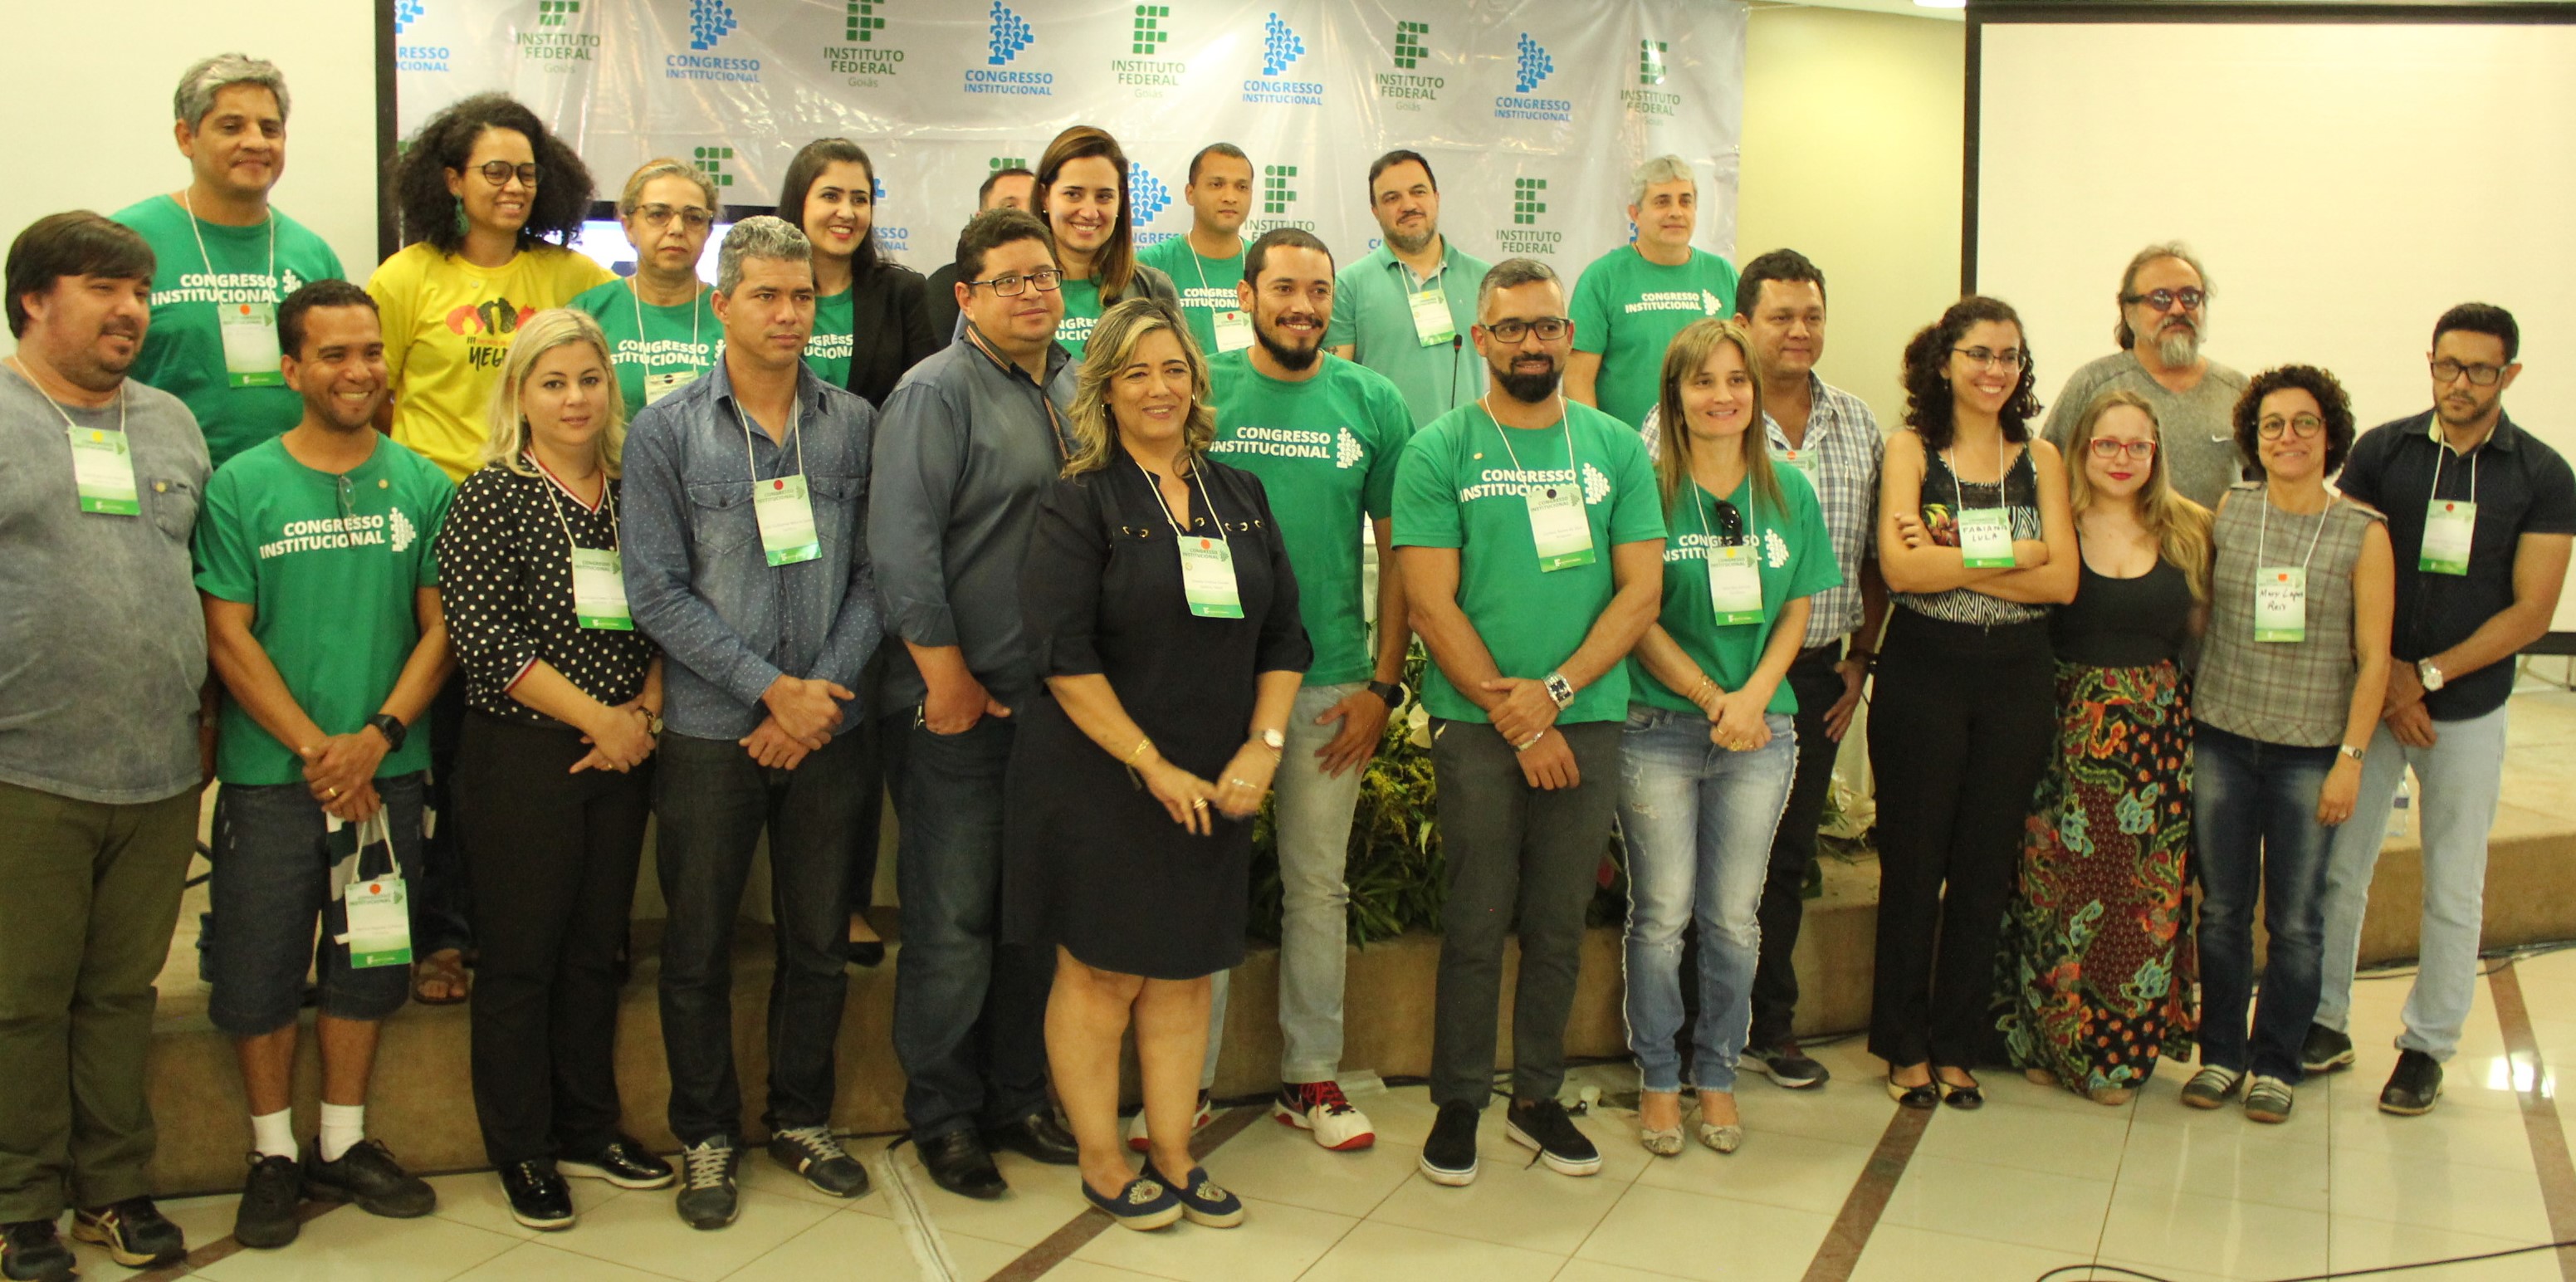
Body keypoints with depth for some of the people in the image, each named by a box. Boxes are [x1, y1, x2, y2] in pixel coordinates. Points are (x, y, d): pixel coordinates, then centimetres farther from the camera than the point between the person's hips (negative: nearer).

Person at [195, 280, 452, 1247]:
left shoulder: (422, 486, 2)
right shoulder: (240, 487, -3)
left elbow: (441, 625, 1)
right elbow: (229, 637, -6)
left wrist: (375, 738, -11)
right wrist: (315, 749, -13)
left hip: (386, 771, 2)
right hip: (269, 774, -2)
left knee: (366, 961, 11)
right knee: (260, 968, 5)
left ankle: (343, 1144, 26)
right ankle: (273, 1154, 21)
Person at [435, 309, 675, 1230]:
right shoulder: (491, 497, -6)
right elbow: (482, 637, -14)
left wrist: (643, 713, -5)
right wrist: (596, 718, -14)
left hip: (621, 755, 5)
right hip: (523, 753, -5)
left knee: (596, 947, 13)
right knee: (522, 956, 3)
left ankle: (587, 1129, 26)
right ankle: (520, 1152, 15)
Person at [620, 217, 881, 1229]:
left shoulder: (854, 424, 4)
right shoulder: (667, 431, -3)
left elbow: (870, 575, 3)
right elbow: (658, 593, -8)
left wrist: (823, 689, -9)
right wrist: (773, 688, -13)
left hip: (825, 726, 2)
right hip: (710, 729, -2)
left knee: (819, 941, 11)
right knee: (699, 946, 7)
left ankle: (801, 1118, 29)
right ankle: (705, 1137, 23)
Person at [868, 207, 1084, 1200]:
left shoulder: (1077, 390, 13)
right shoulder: (935, 393, -8)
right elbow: (902, 545, -15)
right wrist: (947, 678, -16)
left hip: (1055, 702, 7)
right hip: (957, 707, -6)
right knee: (952, 921, 0)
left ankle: (1019, 1098, 27)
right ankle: (943, 1117, 14)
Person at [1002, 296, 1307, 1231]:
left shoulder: (1240, 497, 9)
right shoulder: (1080, 502, -6)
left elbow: (1283, 636, 10)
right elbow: (1065, 655, -14)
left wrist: (1262, 747, -4)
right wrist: (1153, 765, -15)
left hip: (1213, 786, 5)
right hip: (1098, 779, -4)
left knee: (1184, 974, 11)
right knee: (1101, 972, 4)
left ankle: (1174, 1156, 23)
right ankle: (1101, 1165, 19)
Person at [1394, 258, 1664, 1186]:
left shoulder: (1616, 448, 7)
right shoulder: (1439, 451, 0)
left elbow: (1641, 591, 2)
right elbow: (1431, 604, -6)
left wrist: (1555, 690, -10)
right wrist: (1514, 716, -11)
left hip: (1588, 718, 3)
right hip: (1475, 722, -2)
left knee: (1560, 924, 10)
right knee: (1477, 922, 3)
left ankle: (1537, 1099, 23)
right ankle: (1458, 1103, 16)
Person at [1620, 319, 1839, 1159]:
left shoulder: (1789, 493, 6)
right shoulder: (1647, 488, -4)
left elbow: (1797, 611, 7)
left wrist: (1755, 695, -9)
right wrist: (1711, 698, -13)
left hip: (1762, 734, 3)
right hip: (1660, 729, -3)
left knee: (1734, 919, 9)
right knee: (1661, 916, 4)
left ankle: (1717, 1075, 24)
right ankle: (1658, 1079, 18)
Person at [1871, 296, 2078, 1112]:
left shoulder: (2040, 459, 7)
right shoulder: (1911, 449, 0)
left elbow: (2063, 581, -5)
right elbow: (1900, 567, -14)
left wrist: (1953, 560, -14)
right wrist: (2013, 556, -11)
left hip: (2016, 680, 3)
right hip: (1923, 675, -3)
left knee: (1986, 868, 8)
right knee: (1912, 864, 4)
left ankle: (1958, 1046, 20)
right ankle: (1906, 1046, 16)